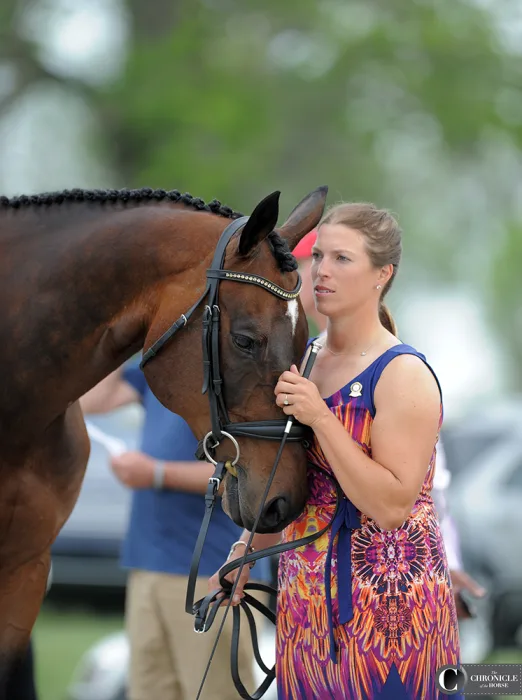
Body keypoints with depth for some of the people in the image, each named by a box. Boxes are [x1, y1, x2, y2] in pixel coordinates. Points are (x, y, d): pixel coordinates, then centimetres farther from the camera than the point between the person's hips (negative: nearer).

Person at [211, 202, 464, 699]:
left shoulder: (403, 375, -12)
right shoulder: (307, 360, 10)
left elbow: (391, 506, -19)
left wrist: (321, 418, -22)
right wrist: (245, 555, 14)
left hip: (382, 604, -7)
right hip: (306, 601, 7)